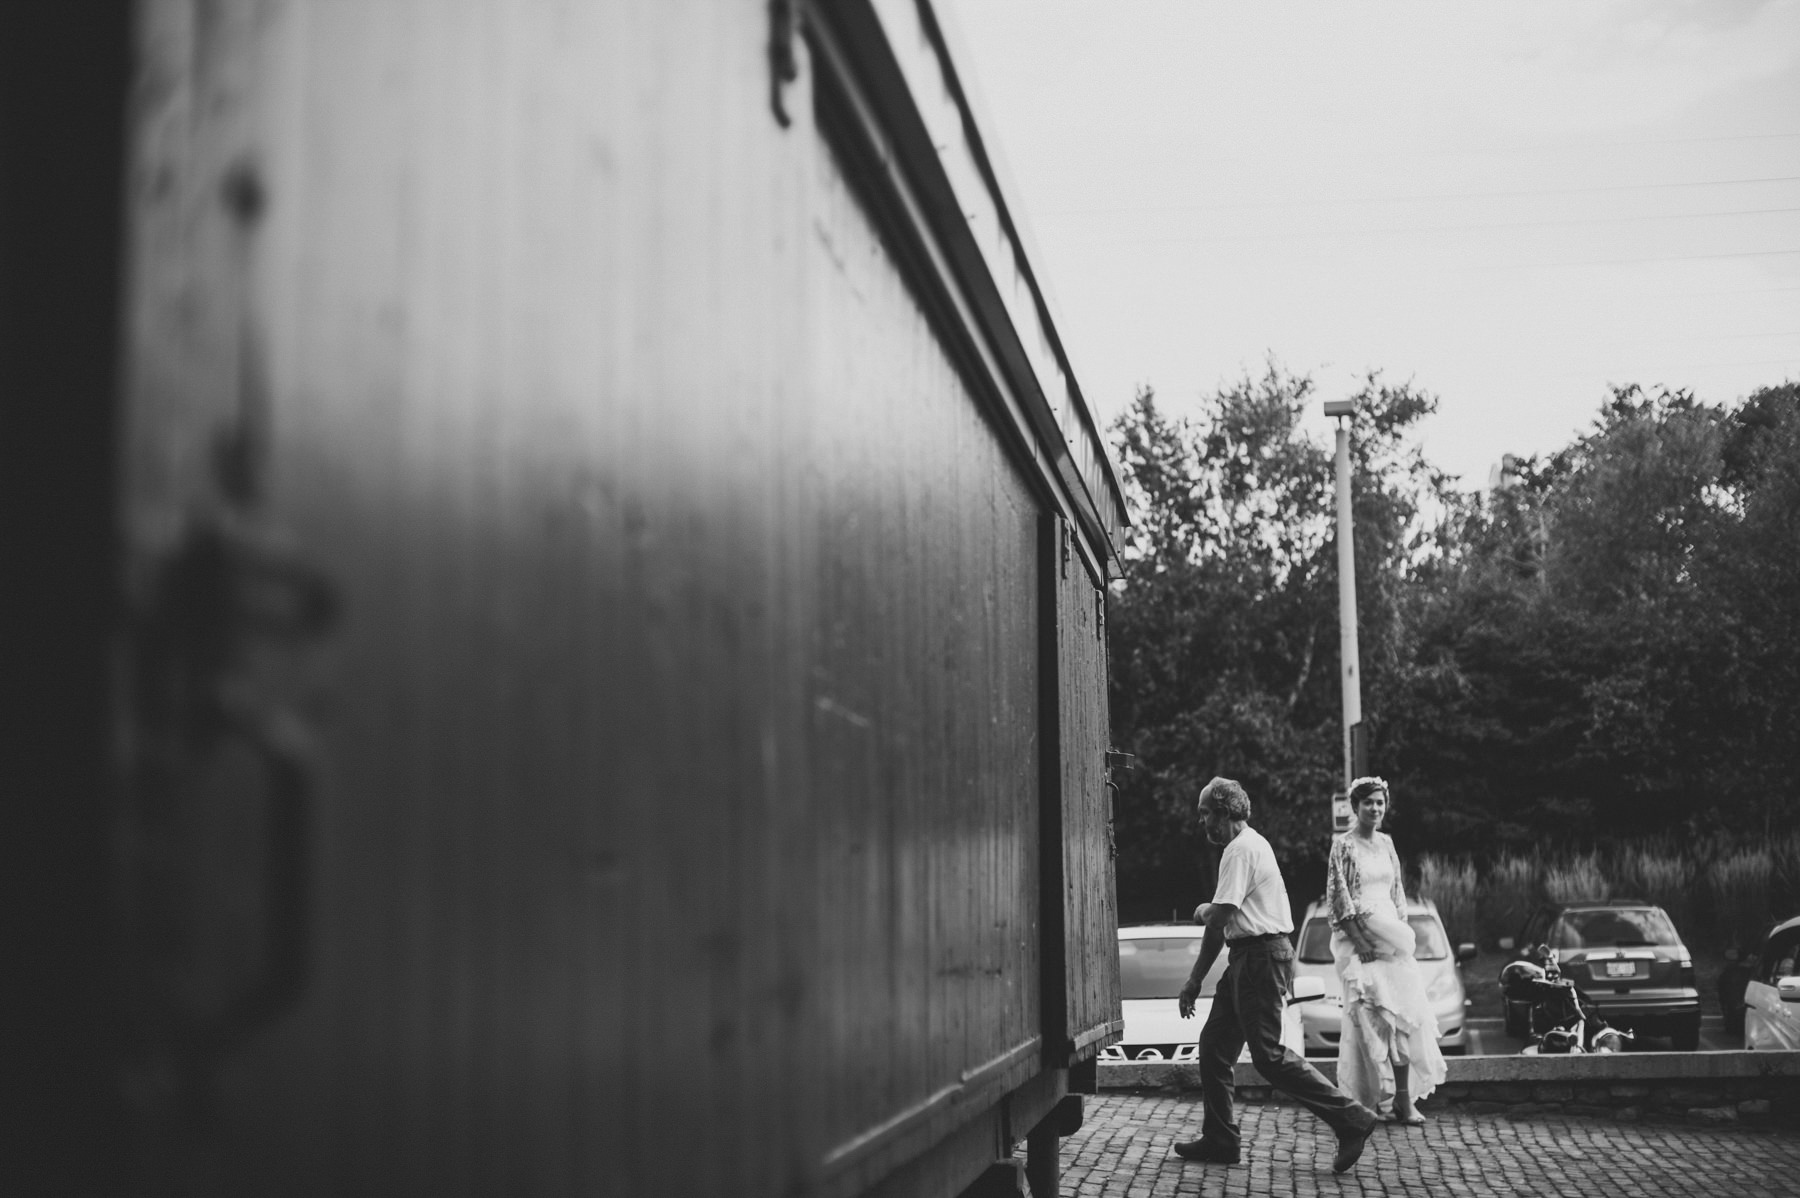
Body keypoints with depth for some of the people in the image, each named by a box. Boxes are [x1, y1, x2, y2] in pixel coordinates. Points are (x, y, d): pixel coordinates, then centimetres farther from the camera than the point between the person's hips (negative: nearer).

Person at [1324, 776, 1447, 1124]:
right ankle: (1379, 1097, -1)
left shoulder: (1386, 843, 13)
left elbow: (1397, 893, 18)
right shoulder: (1344, 845, -5)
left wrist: (1405, 933, 8)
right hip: (1360, 936, -6)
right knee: (1371, 1015, -7)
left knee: (1404, 1013, -1)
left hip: (1391, 935, 6)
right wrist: (1359, 942, -15)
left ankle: (1404, 1098, -1)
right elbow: (1338, 899, -10)